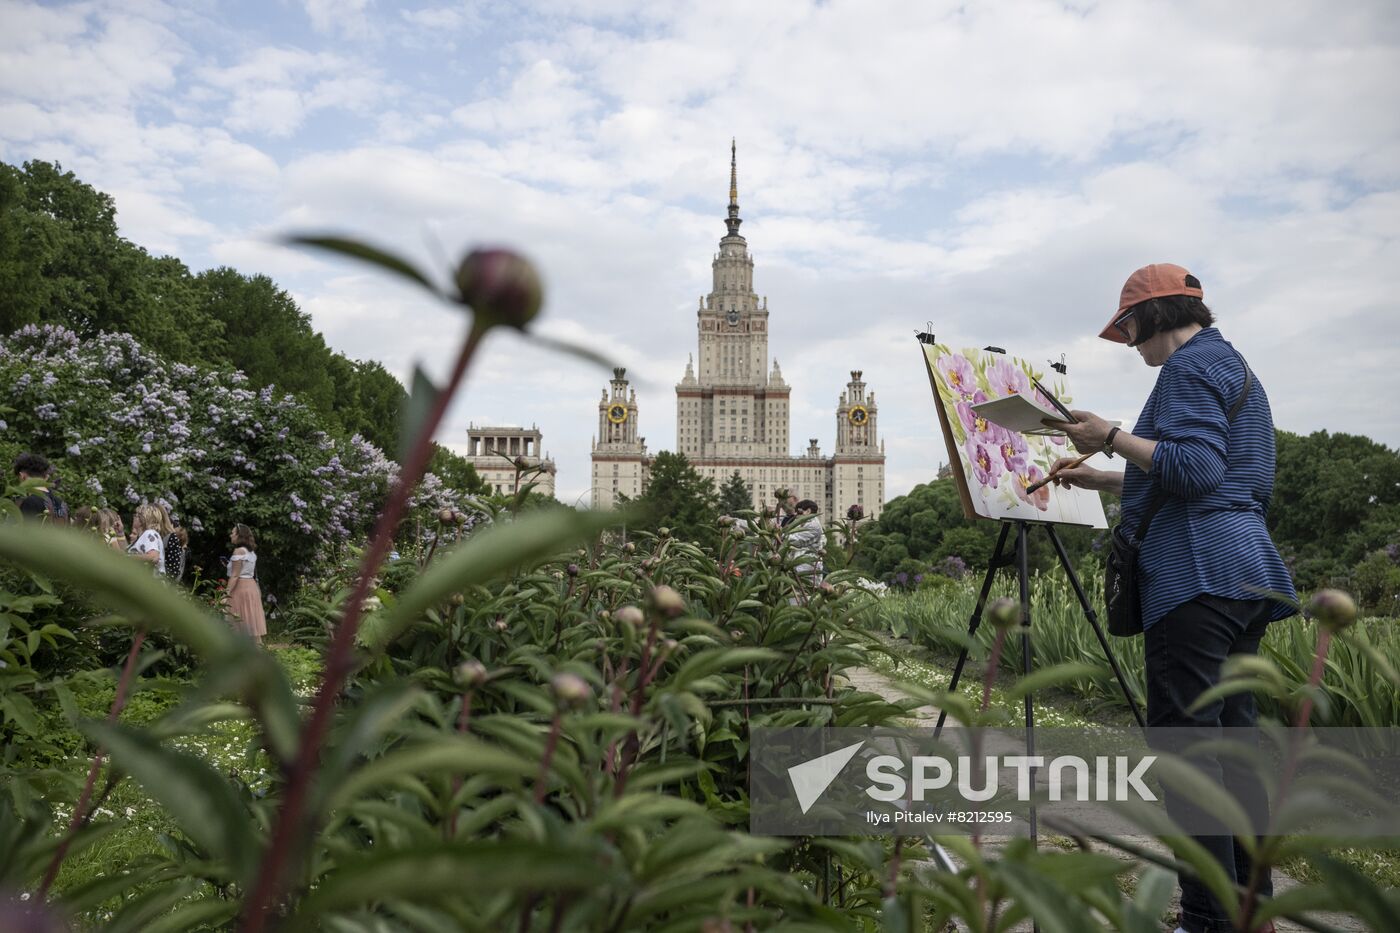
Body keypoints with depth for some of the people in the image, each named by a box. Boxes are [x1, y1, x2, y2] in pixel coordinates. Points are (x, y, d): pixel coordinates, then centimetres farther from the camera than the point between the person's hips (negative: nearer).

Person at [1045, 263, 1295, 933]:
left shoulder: (1191, 364, -6)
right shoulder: (1235, 365, 26)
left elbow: (1196, 468, -20)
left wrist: (1113, 437, -13)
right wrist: (1102, 479, 30)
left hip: (1198, 574, -10)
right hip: (1246, 570, 11)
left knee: (1185, 739, -9)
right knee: (1233, 734, 11)